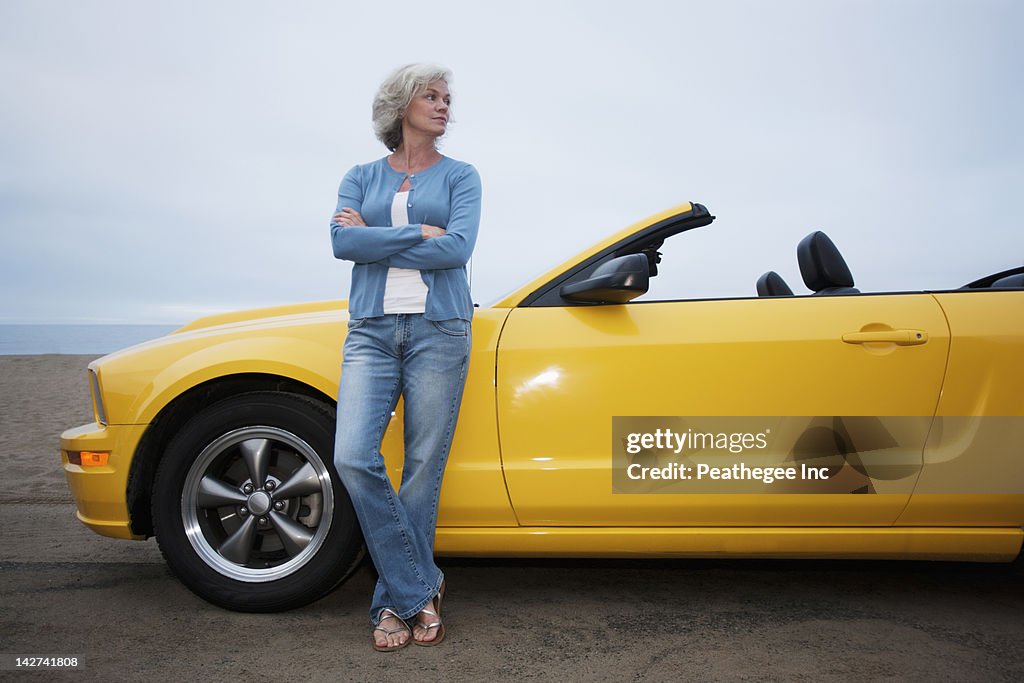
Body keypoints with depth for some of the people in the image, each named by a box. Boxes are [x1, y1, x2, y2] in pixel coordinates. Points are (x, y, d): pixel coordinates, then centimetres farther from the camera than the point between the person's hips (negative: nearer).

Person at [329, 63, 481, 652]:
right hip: (371, 330, 2)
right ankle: (421, 588, 2)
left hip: (439, 329, -1)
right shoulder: (362, 178, 15)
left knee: (424, 468, -1)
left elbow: (458, 248, -8)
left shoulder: (459, 176, 10)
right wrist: (417, 233, -8)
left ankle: (398, 599, 14)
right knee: (353, 458, -14)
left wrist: (374, 239, -4)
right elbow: (342, 242, -3)